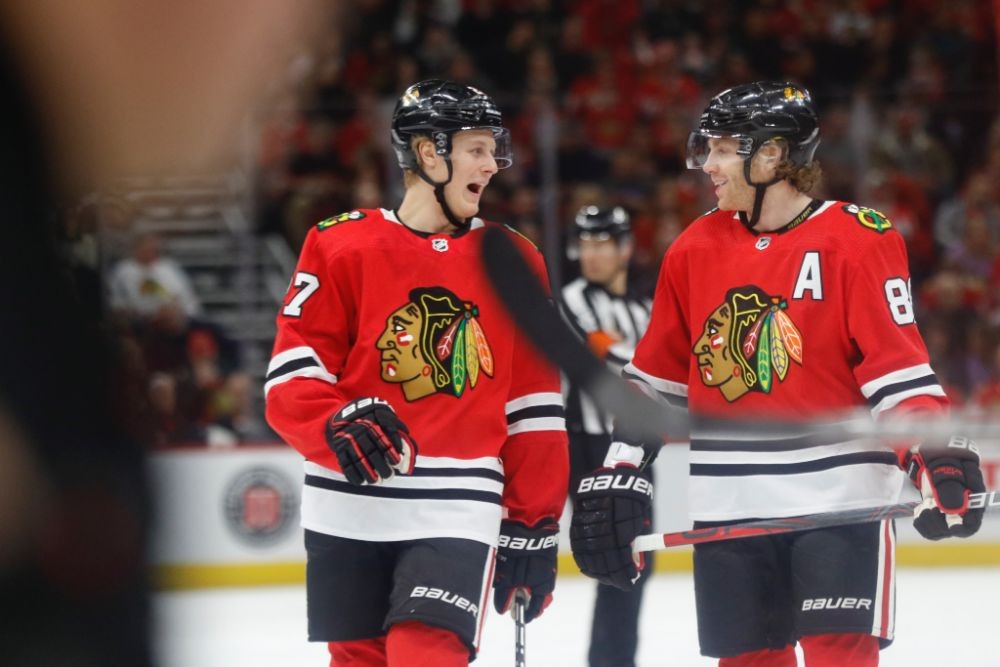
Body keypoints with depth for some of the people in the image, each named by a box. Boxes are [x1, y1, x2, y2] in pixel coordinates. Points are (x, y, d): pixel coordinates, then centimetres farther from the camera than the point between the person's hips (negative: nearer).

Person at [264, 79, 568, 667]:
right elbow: (291, 378, -2)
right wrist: (338, 425, -22)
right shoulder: (341, 246, 0)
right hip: (349, 512, 0)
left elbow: (534, 410, 9)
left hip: (456, 513, 0)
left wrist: (534, 528, 7)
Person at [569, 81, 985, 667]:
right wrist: (619, 473, 11)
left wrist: (939, 454, -23)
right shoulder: (696, 249, 9)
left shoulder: (857, 239, -6)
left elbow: (899, 363, -10)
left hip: (836, 495, -5)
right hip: (727, 504, 5)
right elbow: (656, 377, 16)